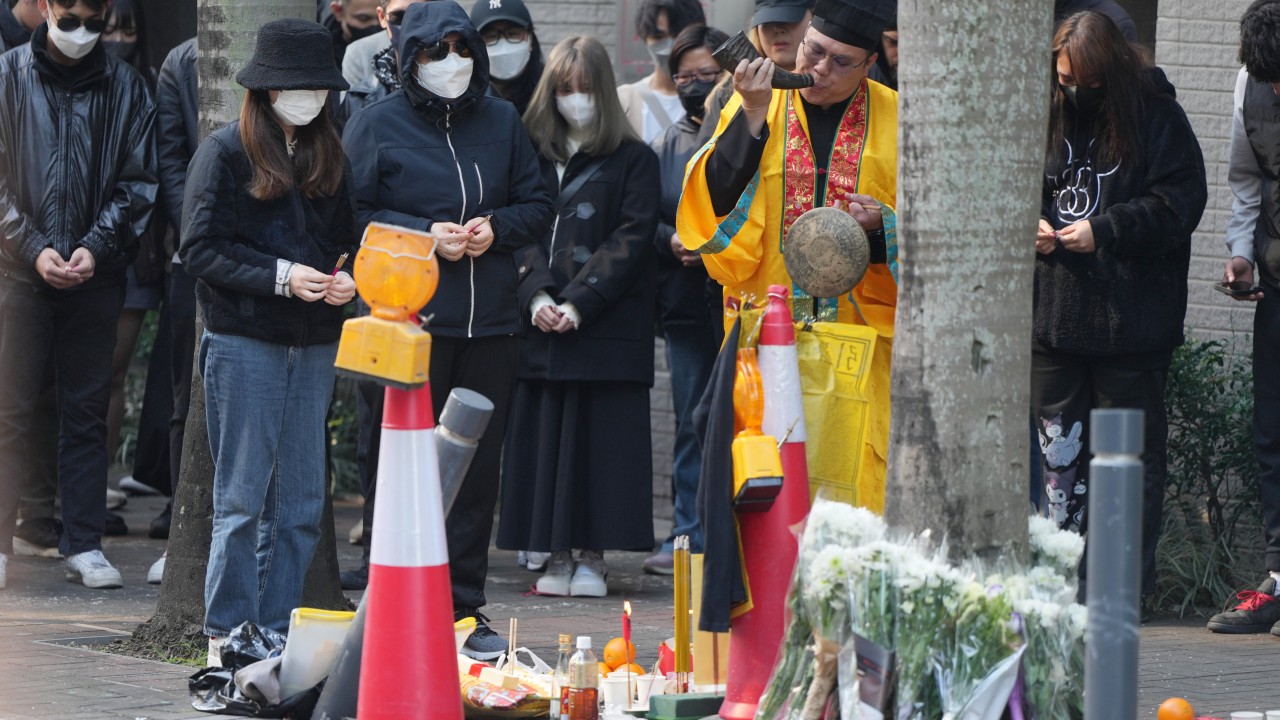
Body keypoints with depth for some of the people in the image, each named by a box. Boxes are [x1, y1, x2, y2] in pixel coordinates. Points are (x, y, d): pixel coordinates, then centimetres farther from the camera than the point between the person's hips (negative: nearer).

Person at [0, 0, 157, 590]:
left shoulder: (125, 87, 6)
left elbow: (138, 182, 6)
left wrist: (96, 248, -8)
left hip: (95, 272, 2)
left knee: (87, 412, 5)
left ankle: (85, 546, 9)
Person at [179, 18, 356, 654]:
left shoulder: (327, 156, 14)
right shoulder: (225, 152, -4)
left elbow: (345, 240, 18)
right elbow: (202, 249, -9)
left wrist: (344, 280, -5)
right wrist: (280, 277, -19)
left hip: (315, 346, 6)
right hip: (244, 343, -6)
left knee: (300, 502, 6)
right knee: (242, 499, -3)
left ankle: (280, 637, 11)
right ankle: (226, 642, 2)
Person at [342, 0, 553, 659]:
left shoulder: (501, 121, 13)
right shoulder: (377, 123, 1)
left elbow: (537, 205, 17)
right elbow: (350, 216, -3)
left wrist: (497, 228, -3)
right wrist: (424, 235, -13)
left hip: (488, 325, 4)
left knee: (477, 469, 6)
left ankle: (465, 609, 12)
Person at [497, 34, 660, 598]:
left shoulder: (633, 161, 4)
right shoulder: (534, 157, 14)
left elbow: (631, 239, -4)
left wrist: (579, 302, -14)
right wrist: (537, 295, -10)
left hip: (608, 324, -3)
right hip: (542, 325, 3)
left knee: (601, 437, -4)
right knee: (546, 437, 0)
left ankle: (592, 556, 2)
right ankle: (557, 556, 6)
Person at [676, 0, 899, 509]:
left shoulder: (894, 121, 6)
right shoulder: (755, 106, 7)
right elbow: (714, 201, -6)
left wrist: (883, 222, -11)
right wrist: (752, 119, -14)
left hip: (860, 329, 0)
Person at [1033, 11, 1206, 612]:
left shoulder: (1156, 117, -5)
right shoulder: (1048, 115, 7)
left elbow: (1180, 203, -8)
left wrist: (1105, 231, -16)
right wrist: (1030, 225, -3)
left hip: (1131, 320, -4)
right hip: (1054, 313, 4)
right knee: (1058, 450, 8)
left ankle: (1131, 584, 7)